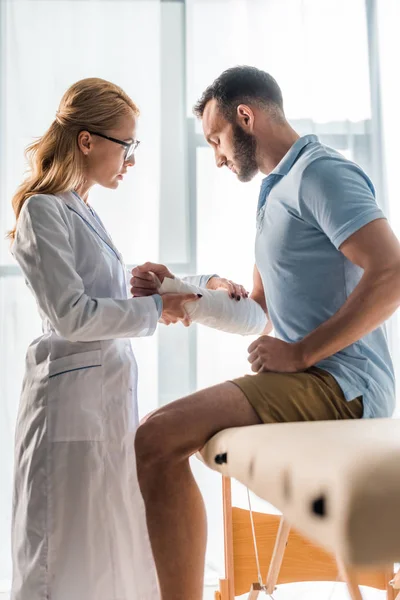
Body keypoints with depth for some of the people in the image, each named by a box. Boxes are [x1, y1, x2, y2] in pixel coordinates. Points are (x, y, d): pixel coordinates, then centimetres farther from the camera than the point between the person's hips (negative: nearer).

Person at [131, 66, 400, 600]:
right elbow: (258, 307, 23)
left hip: (339, 386, -10)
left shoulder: (321, 172, -9)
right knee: (165, 434, 19)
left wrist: (301, 354, -19)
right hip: (308, 381, 11)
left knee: (158, 441, -23)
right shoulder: (278, 190, 21)